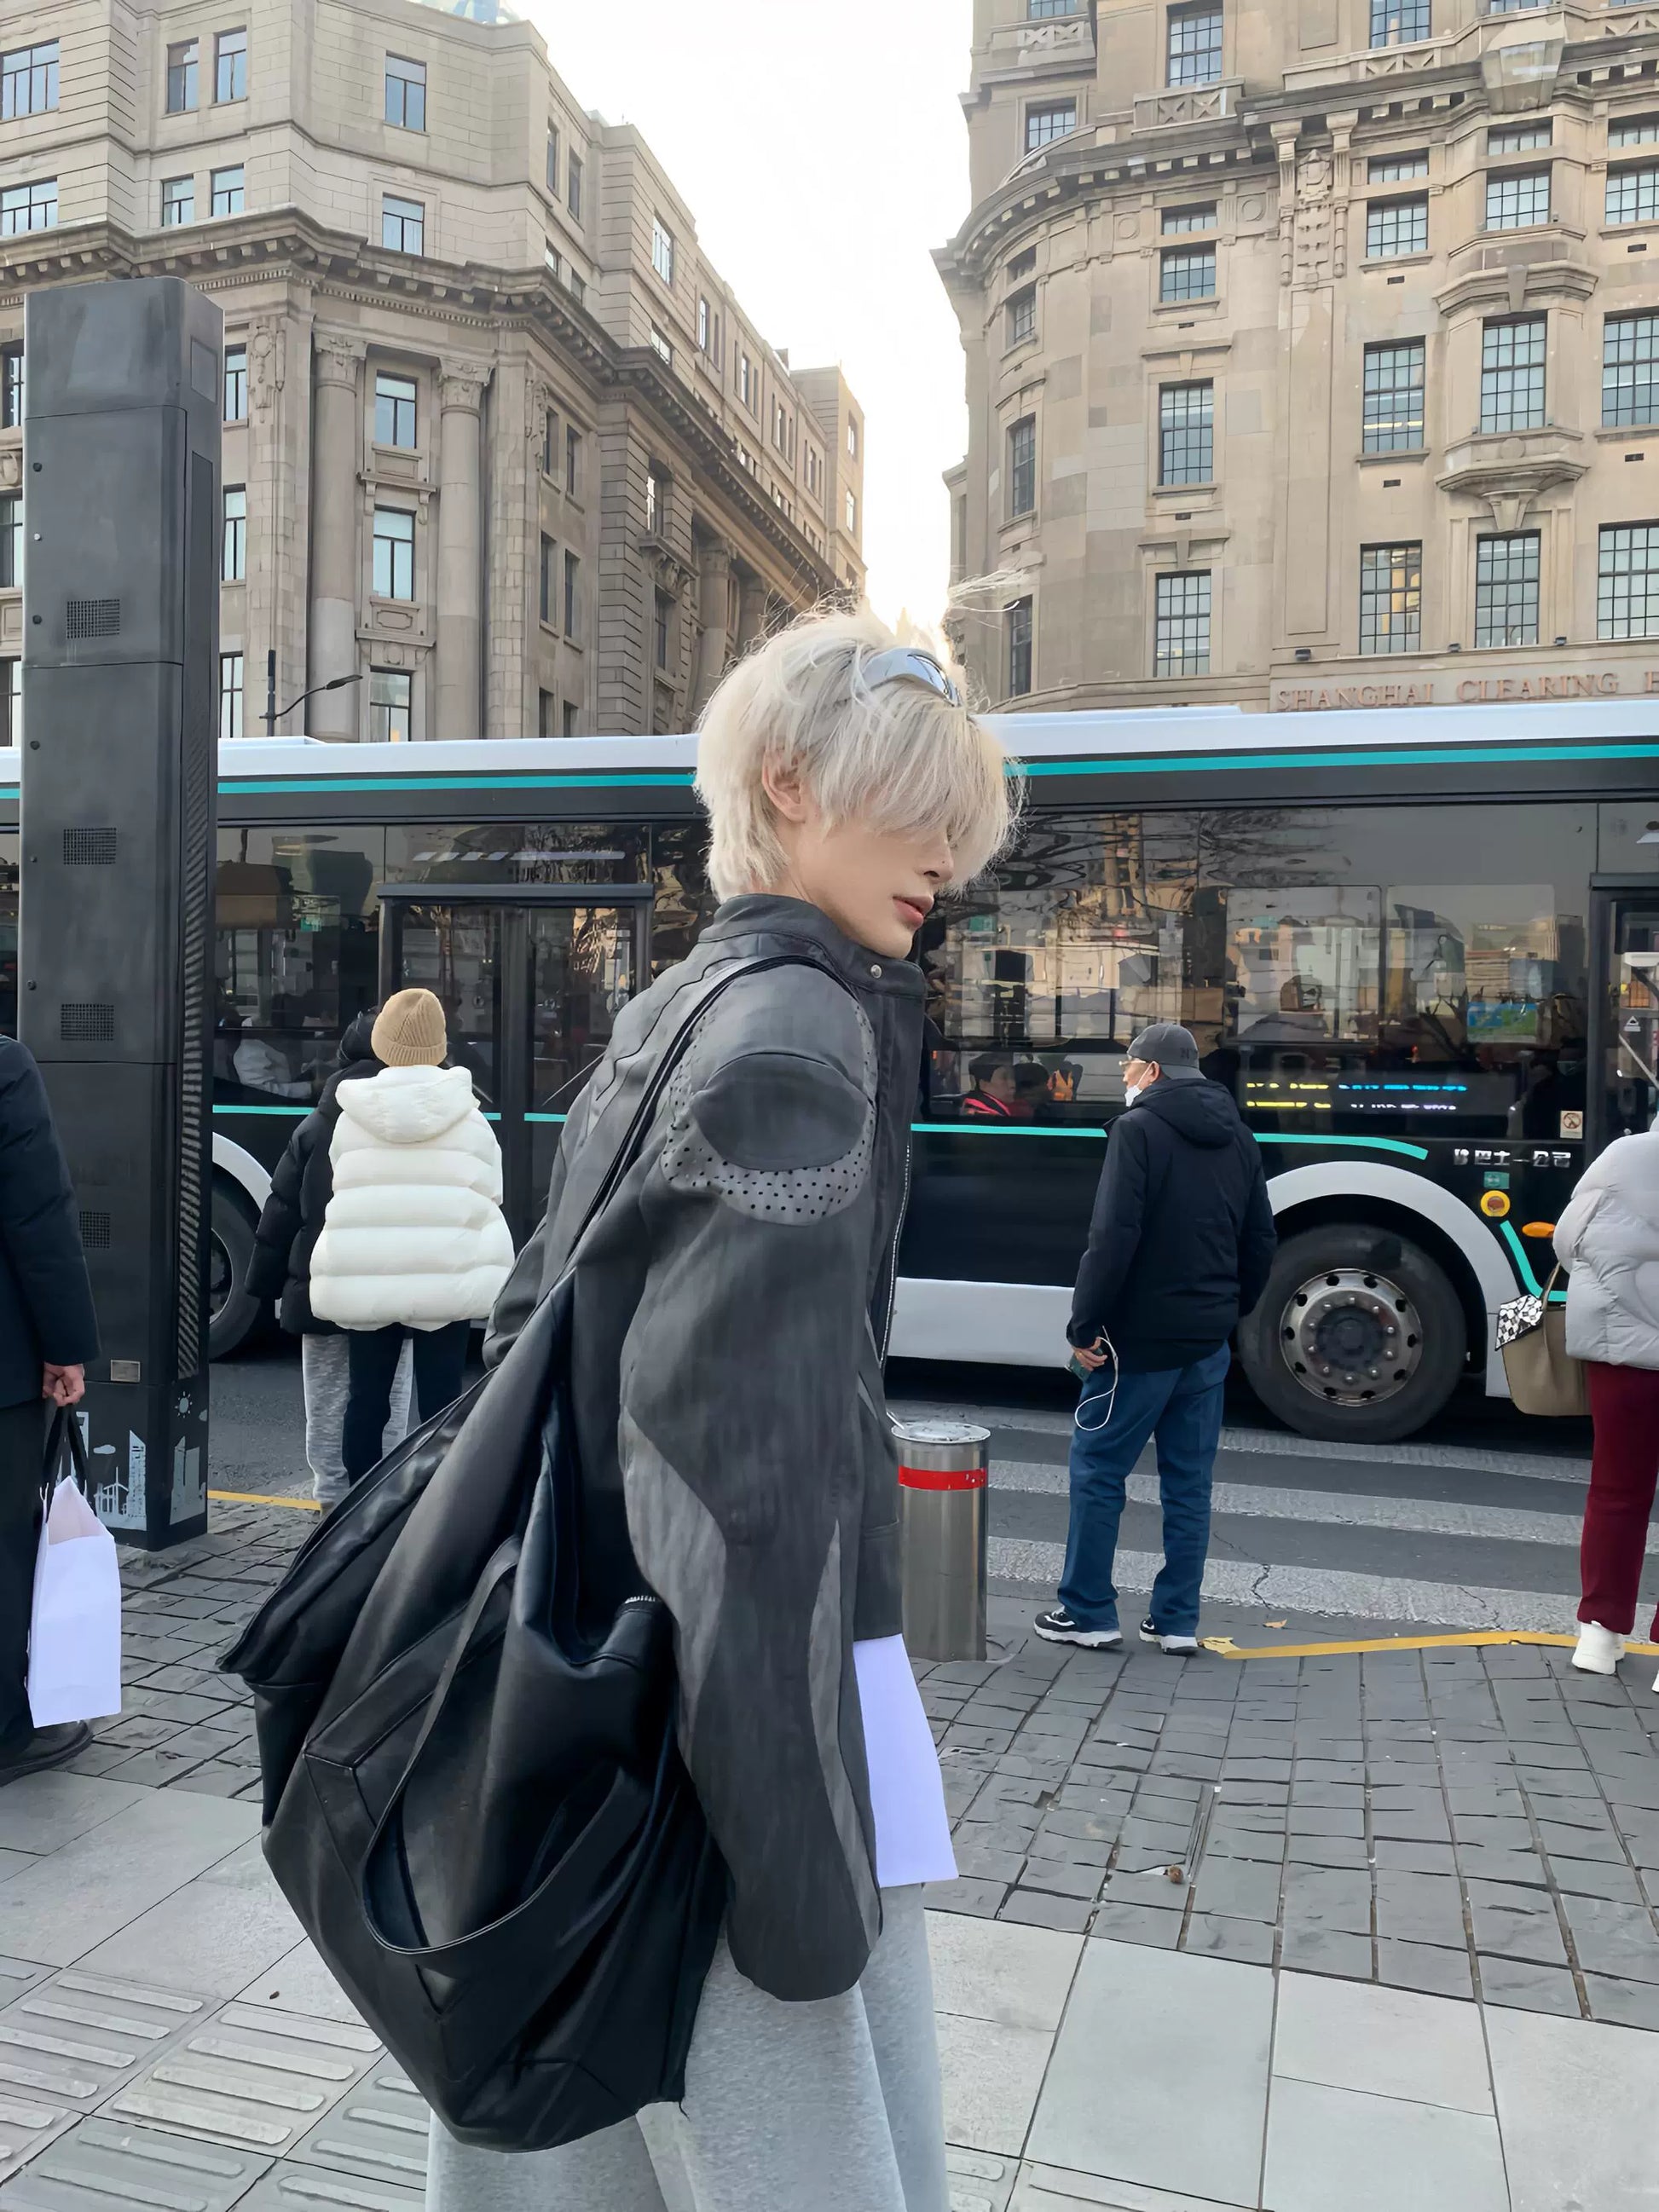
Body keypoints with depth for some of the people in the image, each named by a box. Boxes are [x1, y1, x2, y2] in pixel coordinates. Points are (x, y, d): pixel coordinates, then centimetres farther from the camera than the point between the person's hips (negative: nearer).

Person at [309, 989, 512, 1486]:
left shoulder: (351, 1119, 2)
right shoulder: (468, 1120, -2)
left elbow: (339, 1190, 3)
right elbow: (490, 1197, 0)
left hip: (364, 1281, 2)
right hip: (446, 1277, -2)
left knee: (366, 1398, 12)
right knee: (439, 1401, 2)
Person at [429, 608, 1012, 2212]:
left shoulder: (666, 1012, 11)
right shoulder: (802, 1030, -16)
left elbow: (548, 1322, 15)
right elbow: (763, 1449, -23)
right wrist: (806, 1841, -21)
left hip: (606, 1655, 9)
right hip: (747, 1676, -9)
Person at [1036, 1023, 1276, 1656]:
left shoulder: (1139, 1128, -11)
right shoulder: (1238, 1138, 12)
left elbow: (1114, 1238, -19)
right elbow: (1261, 1243, 14)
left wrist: (1085, 1325, -13)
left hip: (1141, 1336, -7)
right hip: (1208, 1342, 7)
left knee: (1097, 1470, 5)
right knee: (1189, 1481, 11)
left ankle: (1087, 1613, 10)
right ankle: (1177, 1620, 16)